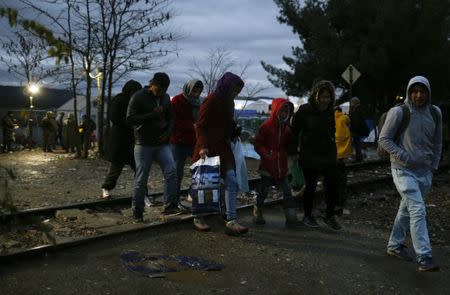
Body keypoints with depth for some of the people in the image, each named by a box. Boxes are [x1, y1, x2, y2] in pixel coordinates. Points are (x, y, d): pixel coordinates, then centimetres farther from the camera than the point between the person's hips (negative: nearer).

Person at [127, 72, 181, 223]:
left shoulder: (165, 98, 9)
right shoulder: (138, 97, -8)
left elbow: (170, 118, 18)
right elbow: (130, 119, -15)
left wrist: (167, 132, -1)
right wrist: (152, 115, -22)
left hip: (162, 143, 4)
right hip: (143, 144, -4)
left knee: (171, 172, -12)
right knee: (141, 179, 0)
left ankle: (170, 205, -5)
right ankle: (137, 212, 12)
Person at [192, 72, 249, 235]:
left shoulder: (228, 102, 13)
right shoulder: (211, 100, -12)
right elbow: (200, 126, -15)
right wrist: (202, 146, -23)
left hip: (223, 148, 8)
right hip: (208, 148, -7)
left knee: (232, 182, -3)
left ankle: (231, 221, -3)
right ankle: (198, 218, 21)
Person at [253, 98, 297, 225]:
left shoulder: (287, 129, 8)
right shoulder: (266, 127, -8)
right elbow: (258, 144, -8)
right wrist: (266, 154, -20)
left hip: (282, 166, 5)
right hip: (268, 165, -5)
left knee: (287, 190, 3)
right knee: (263, 190, 7)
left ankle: (291, 215, 8)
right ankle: (258, 212, 24)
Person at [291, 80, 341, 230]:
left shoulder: (330, 111, 5)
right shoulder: (304, 110, -9)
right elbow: (294, 132, -4)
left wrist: (333, 150, 16)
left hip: (328, 155, 4)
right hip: (310, 156, -4)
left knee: (332, 186, 1)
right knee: (310, 186, 6)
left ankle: (330, 216, 19)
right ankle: (307, 216, 24)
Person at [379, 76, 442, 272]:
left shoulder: (435, 113, 6)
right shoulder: (398, 112, -10)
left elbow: (437, 142, 17)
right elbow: (384, 139, -7)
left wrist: (434, 165, 10)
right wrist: (403, 157, -15)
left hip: (425, 172, 5)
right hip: (404, 170, -5)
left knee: (407, 209, 15)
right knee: (418, 210, -15)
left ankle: (395, 245, 30)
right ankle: (424, 258, -15)